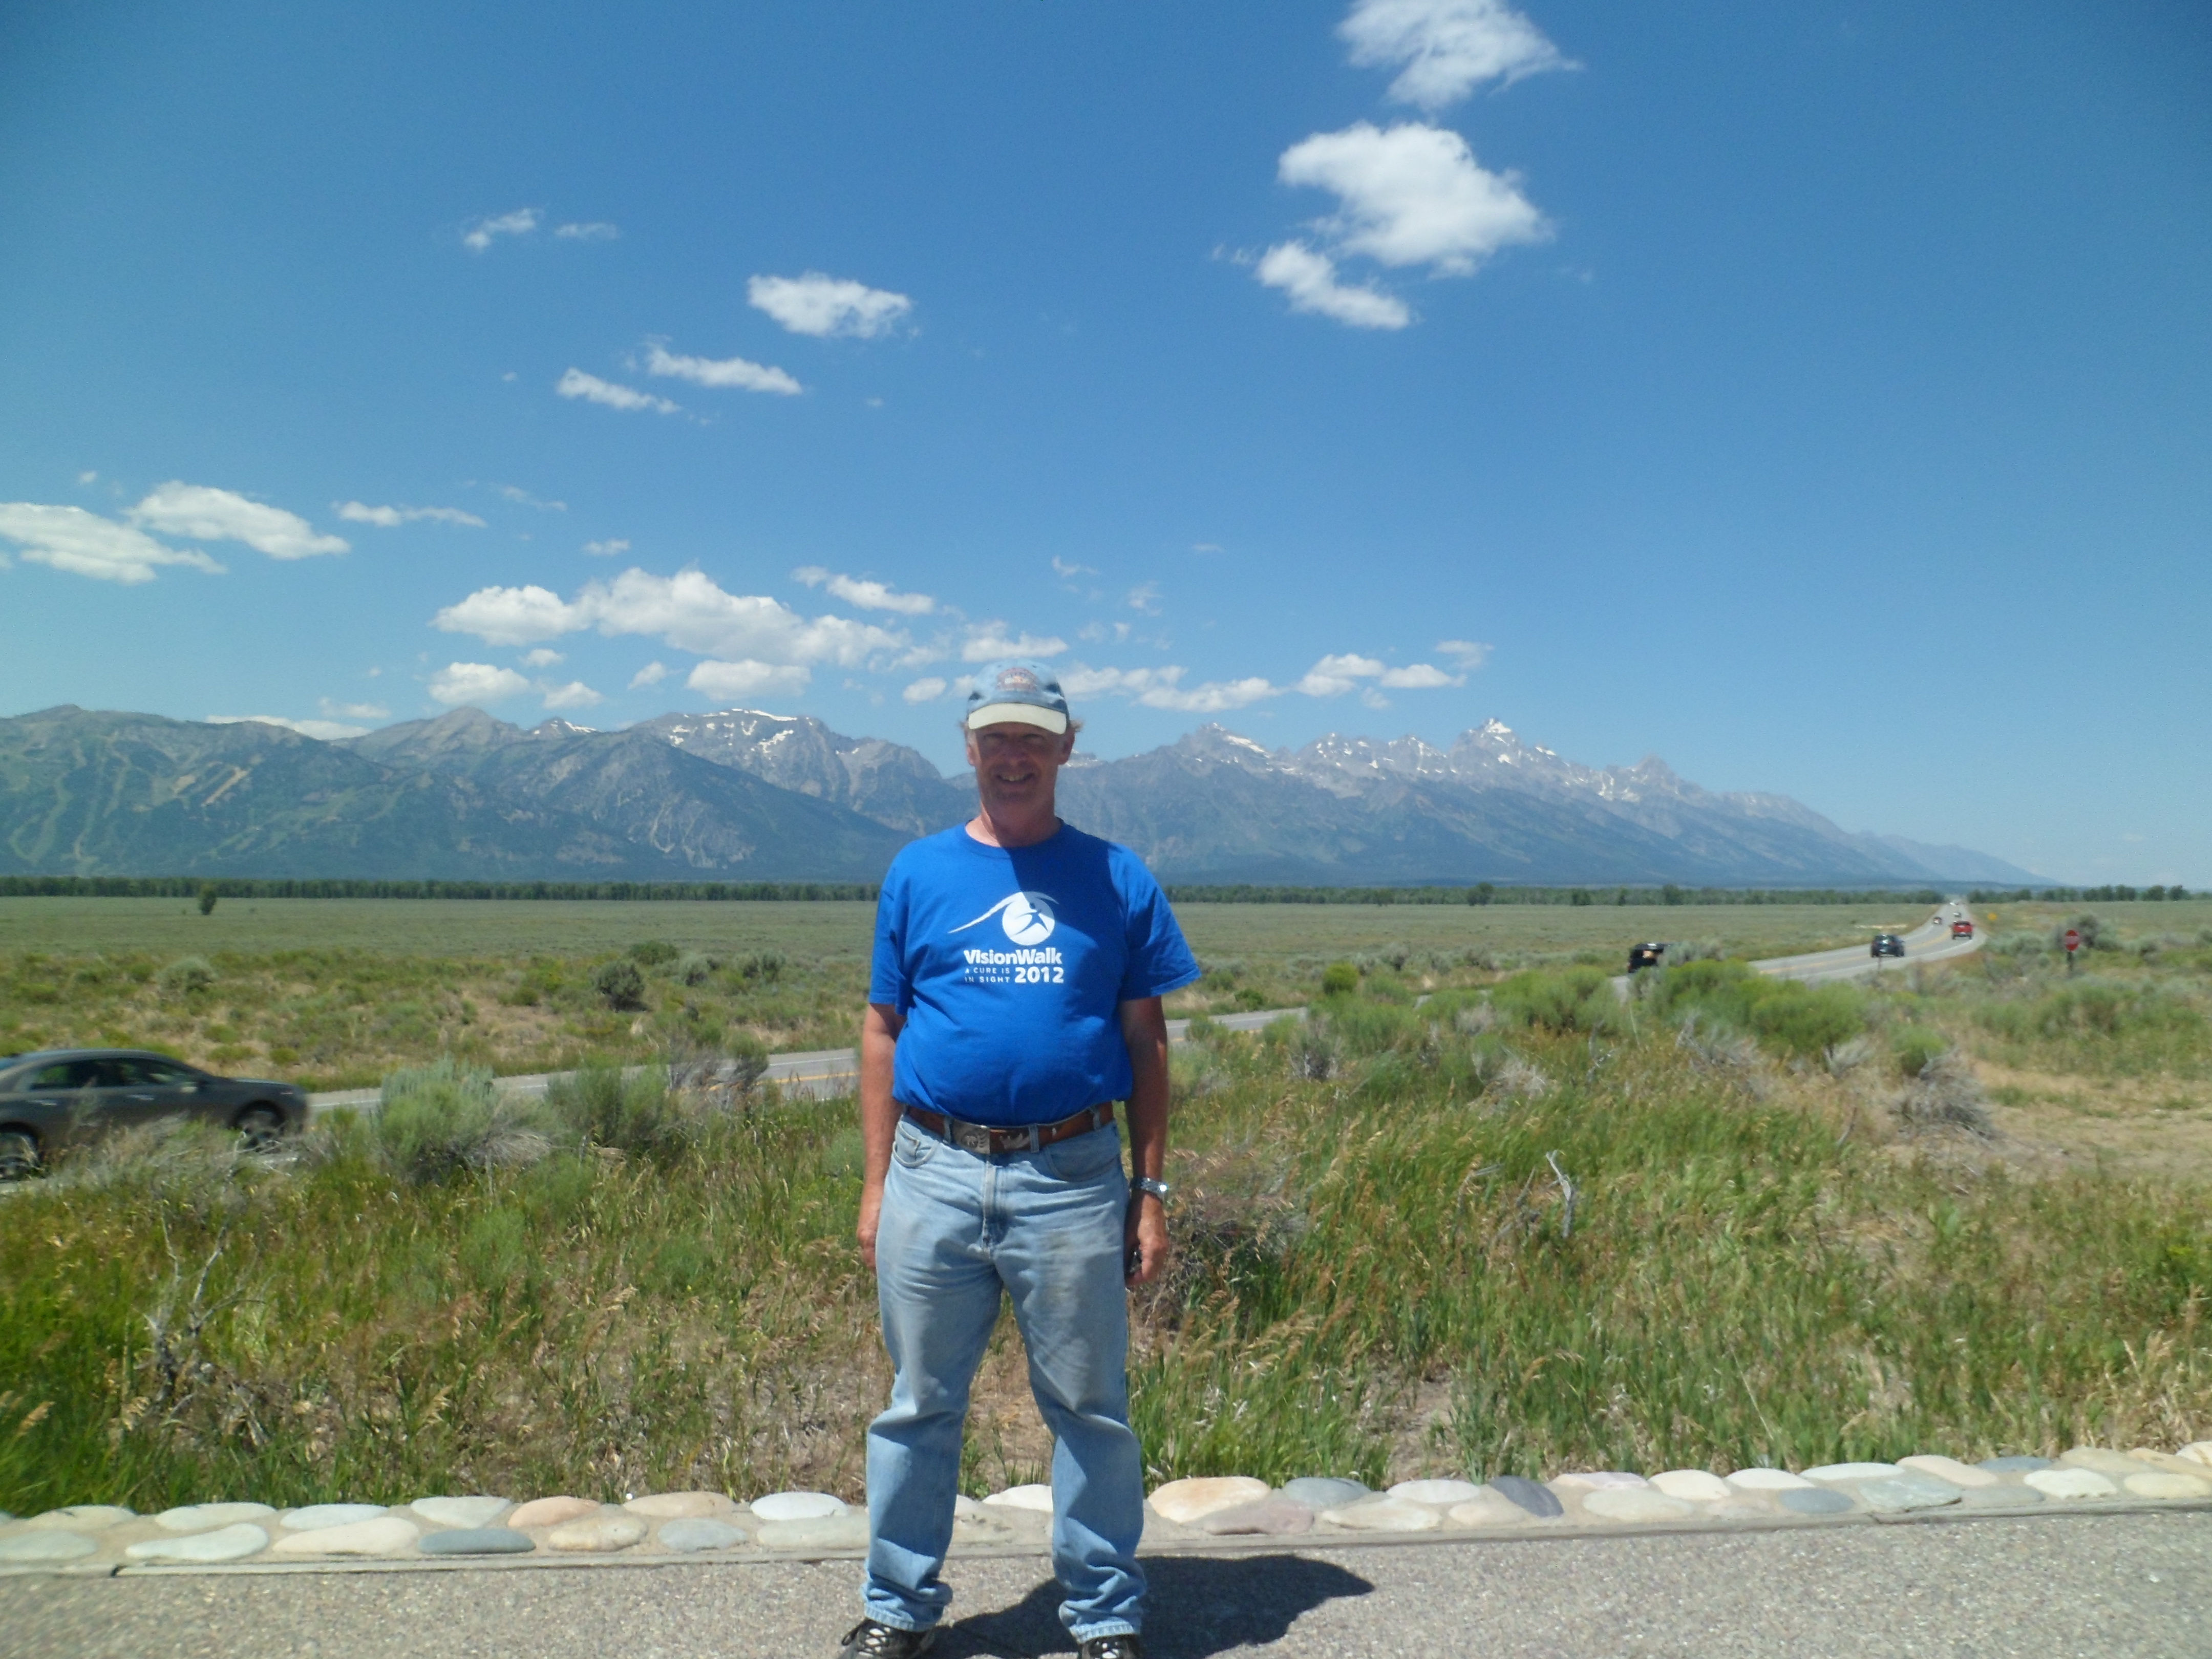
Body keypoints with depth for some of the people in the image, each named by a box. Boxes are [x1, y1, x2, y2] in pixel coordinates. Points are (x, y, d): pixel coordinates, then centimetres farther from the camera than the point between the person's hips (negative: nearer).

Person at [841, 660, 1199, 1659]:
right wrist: (877, 1182, 3)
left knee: (1090, 1409, 9)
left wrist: (1152, 1192, 1)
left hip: (1074, 1178, -1)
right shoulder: (918, 873, 7)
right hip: (934, 1174, 1)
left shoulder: (1117, 880, 4)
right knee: (920, 1404, 13)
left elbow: (1147, 1041, 6)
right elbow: (883, 1032, 8)